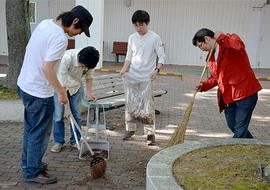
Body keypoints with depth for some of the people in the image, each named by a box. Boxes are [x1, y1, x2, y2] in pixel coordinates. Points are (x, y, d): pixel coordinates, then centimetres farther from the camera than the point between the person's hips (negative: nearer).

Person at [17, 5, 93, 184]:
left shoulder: (45, 23, 5)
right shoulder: (60, 38, -24)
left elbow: (28, 47, 17)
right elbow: (47, 68, -28)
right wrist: (61, 92, -17)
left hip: (24, 84, 10)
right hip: (39, 92, -10)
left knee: (31, 128, 23)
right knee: (40, 133, 6)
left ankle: (28, 163, 39)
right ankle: (33, 172, 20)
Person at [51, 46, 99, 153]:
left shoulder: (89, 61, -24)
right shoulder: (66, 58, -38)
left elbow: (89, 76, -3)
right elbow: (62, 84, -35)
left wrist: (89, 93, -13)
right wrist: (66, 106, -34)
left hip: (75, 85, 4)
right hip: (60, 85, -4)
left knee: (76, 114, 2)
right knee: (58, 114, -5)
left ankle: (75, 141, 15)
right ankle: (58, 142, 10)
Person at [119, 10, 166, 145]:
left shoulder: (155, 38, -5)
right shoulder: (132, 38, 8)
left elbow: (162, 57, -5)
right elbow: (129, 57, 13)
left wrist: (156, 70, -21)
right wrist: (124, 69, -3)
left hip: (147, 78, -4)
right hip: (132, 76, 4)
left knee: (148, 105, -3)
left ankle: (150, 133, 6)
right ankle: (130, 130, 23)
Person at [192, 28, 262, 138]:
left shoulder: (231, 39, -7)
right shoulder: (211, 56, 16)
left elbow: (239, 47, -32)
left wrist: (221, 37, -20)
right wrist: (204, 85, 3)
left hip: (245, 92, -8)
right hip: (228, 96, 8)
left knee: (240, 129, -4)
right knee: (232, 126, 15)